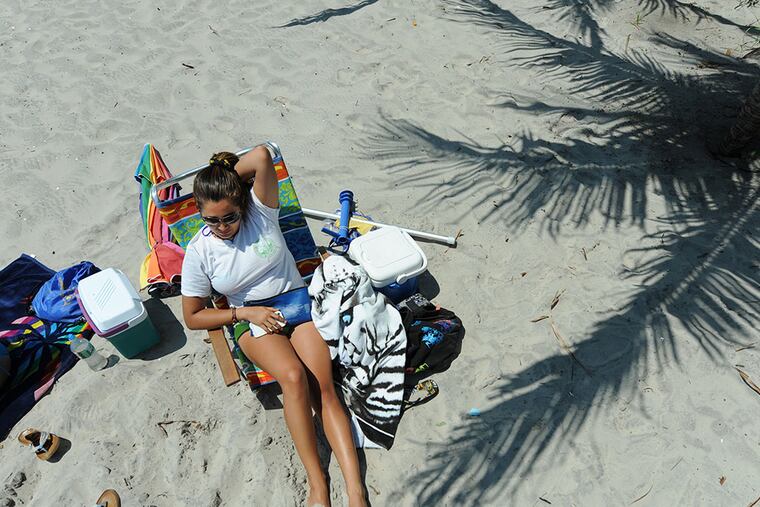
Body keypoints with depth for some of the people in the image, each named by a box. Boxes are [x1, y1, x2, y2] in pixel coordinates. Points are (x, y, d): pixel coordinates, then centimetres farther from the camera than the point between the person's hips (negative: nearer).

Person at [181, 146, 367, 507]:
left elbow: (262, 156, -21)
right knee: (293, 377, -31)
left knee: (323, 387, -22)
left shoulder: (260, 212, -6)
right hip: (254, 321, 0)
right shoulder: (199, 252, -4)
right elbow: (193, 317, 2)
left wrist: (226, 177, -4)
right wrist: (246, 313, -9)